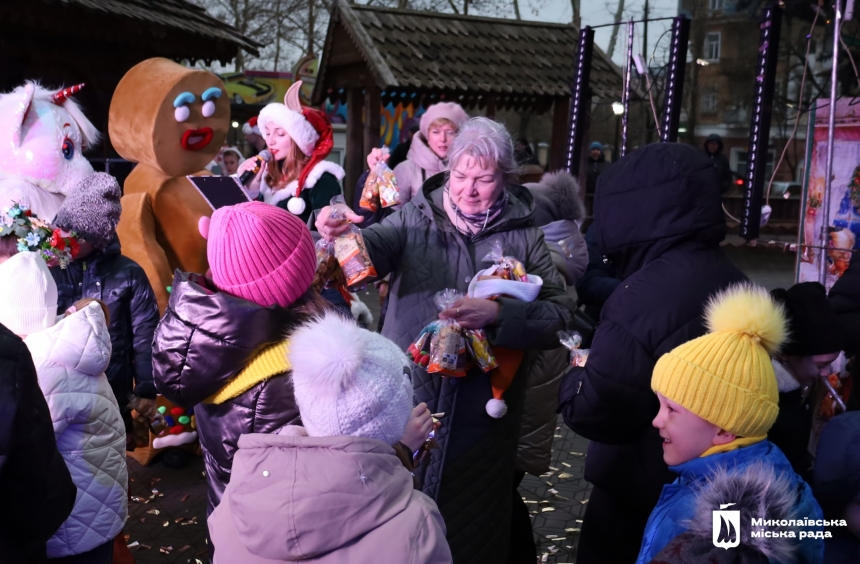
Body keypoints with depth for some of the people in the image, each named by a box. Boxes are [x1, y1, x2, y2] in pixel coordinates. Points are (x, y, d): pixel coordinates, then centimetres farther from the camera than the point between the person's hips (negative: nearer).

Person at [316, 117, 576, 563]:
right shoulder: (416, 218, 0)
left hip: (480, 412, 0)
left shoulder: (524, 237, -1)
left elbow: (561, 316, -9)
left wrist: (496, 314, -25)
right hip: (406, 399, 1)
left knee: (470, 519, 15)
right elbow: (371, 252, -19)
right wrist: (339, 236, -40)